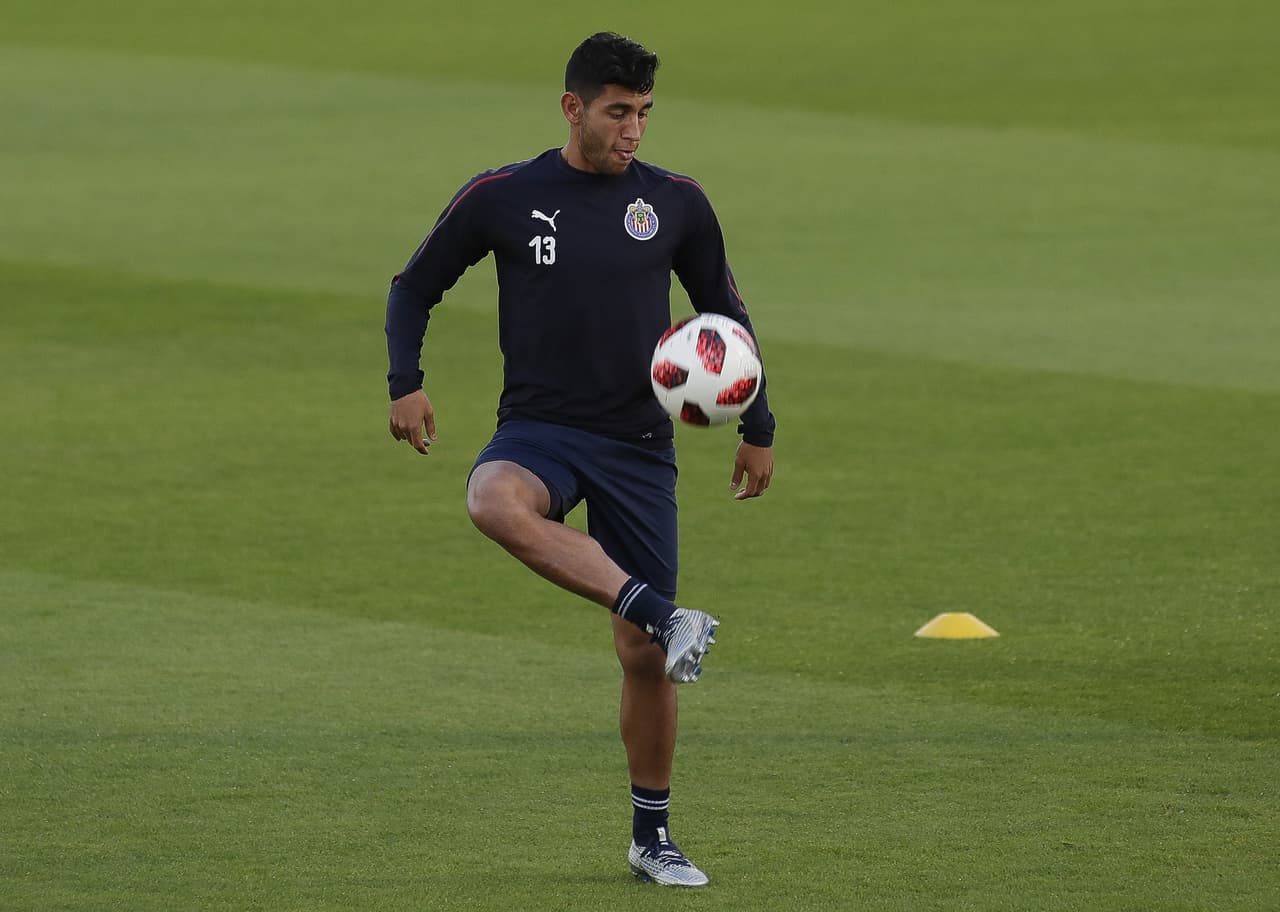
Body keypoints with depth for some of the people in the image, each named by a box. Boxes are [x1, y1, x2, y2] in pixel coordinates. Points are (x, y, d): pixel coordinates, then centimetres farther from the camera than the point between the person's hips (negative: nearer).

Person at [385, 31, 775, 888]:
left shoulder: (677, 203, 3)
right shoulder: (502, 198, -2)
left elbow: (724, 312, 16)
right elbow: (416, 286, 11)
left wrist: (758, 428, 17)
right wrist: (406, 382, -3)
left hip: (639, 447, 1)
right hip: (539, 432, -1)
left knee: (643, 656, 1)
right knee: (496, 502, -39)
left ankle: (653, 836, 18)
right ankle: (665, 619, -44)